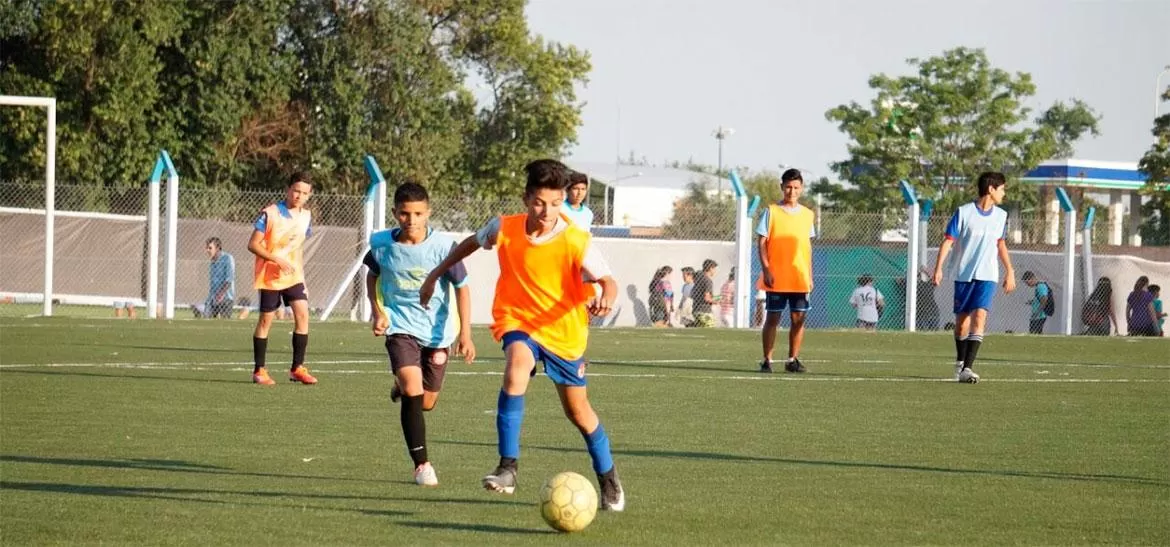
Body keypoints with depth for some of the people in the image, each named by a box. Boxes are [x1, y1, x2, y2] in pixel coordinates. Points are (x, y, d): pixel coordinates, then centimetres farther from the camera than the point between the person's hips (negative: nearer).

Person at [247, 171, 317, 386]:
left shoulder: (306, 216, 6)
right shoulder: (270, 213, -13)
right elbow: (253, 245, -14)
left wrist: (300, 270, 15)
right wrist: (277, 259, -23)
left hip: (294, 276, 5)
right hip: (270, 277, -5)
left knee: (302, 314, -7)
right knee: (266, 320, 0)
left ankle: (297, 368, 0)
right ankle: (259, 370, 9)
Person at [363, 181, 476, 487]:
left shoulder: (443, 245, -16)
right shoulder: (381, 244, -10)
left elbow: (461, 287, -8)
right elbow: (372, 275, 12)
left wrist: (465, 333, -14)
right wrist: (377, 312, 0)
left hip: (437, 329, 1)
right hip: (400, 326, -1)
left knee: (426, 403, 10)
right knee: (413, 390, -21)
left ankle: (402, 387, 48)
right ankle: (422, 464, -15)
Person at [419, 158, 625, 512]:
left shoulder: (576, 242, -21)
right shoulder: (504, 229, -13)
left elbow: (606, 279, -23)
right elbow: (472, 243, 8)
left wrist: (606, 297, -47)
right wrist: (436, 273, 14)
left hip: (564, 329, 0)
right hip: (517, 320, 0)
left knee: (577, 410, 10)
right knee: (517, 366, -34)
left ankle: (609, 480, 36)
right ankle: (508, 468, -34)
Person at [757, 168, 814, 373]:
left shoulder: (807, 215, 11)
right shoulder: (771, 212, -1)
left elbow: (808, 247, 16)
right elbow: (761, 243, -3)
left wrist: (810, 276, 12)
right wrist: (766, 270, -12)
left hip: (800, 278, 3)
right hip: (776, 278, -3)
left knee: (798, 318, 1)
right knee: (772, 318, -1)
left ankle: (793, 360, 10)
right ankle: (767, 360, 4)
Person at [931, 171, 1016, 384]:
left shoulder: (1001, 215, 7)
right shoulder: (963, 212, -6)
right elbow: (948, 241, -7)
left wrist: (1010, 272, 22)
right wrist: (938, 269, -16)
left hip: (987, 277, 1)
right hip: (964, 275, -1)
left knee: (979, 317, -17)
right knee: (962, 321, 7)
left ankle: (966, 369, -22)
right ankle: (960, 361, 32)